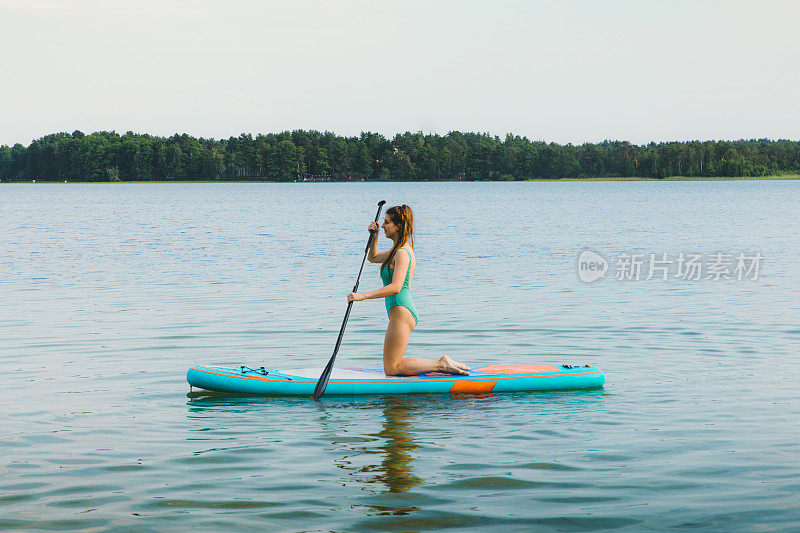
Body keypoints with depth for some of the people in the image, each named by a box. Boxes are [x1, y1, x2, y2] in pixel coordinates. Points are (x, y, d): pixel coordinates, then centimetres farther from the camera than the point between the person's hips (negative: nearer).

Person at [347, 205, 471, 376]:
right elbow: (373, 258, 32)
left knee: (391, 369, -8)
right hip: (404, 312, 10)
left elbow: (395, 287, -27)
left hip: (401, 312, -10)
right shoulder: (398, 250, 15)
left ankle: (441, 364, -8)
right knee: (392, 366, 16)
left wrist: (364, 295, -31)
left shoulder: (402, 253, -15)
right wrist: (374, 236, 14)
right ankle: (442, 363, 14)